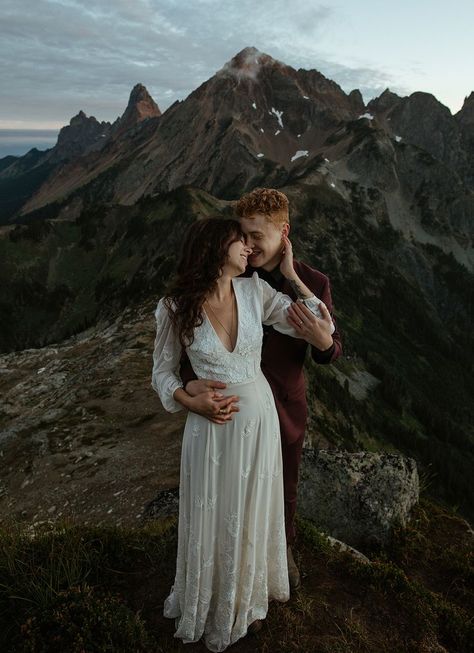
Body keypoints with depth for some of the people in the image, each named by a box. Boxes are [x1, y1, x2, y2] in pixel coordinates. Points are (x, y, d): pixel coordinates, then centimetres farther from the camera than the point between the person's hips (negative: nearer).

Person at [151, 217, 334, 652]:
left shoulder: (256, 291, -8)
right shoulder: (176, 307, -13)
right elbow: (163, 371, -2)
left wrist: (291, 275, -10)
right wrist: (191, 402, -18)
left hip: (258, 417, 3)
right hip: (210, 425, -2)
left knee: (252, 513, 21)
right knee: (211, 516, 16)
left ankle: (246, 596, 52)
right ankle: (209, 603, 48)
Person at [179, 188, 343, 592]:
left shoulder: (313, 283, -15)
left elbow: (331, 353, -6)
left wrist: (323, 341, -32)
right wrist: (192, 384, -39)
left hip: (287, 407, 1)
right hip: (234, 405, 0)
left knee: (285, 488, 23)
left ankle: (284, 550, 54)